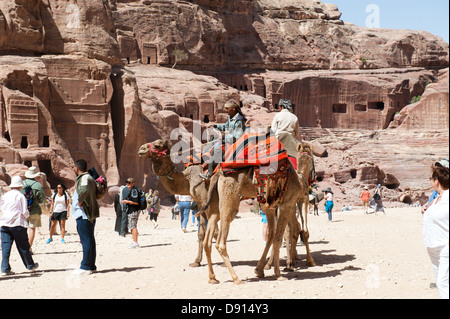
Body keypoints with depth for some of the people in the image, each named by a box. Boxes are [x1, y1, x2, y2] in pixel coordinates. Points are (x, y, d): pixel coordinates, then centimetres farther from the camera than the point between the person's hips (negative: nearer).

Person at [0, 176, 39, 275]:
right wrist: (27, 216, 12)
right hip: (18, 223, -4)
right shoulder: (20, 196, -6)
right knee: (23, 246, 7)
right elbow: (24, 211, -8)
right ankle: (30, 265, 20)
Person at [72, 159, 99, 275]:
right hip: (90, 214, 10)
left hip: (84, 214, -10)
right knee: (90, 240, 14)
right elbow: (96, 194, 28)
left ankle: (86, 267, -6)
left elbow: (84, 190, -37)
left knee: (86, 241, -8)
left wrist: (80, 200, -21)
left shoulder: (84, 178, -14)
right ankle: (91, 266, 20)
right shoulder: (89, 178, 17)